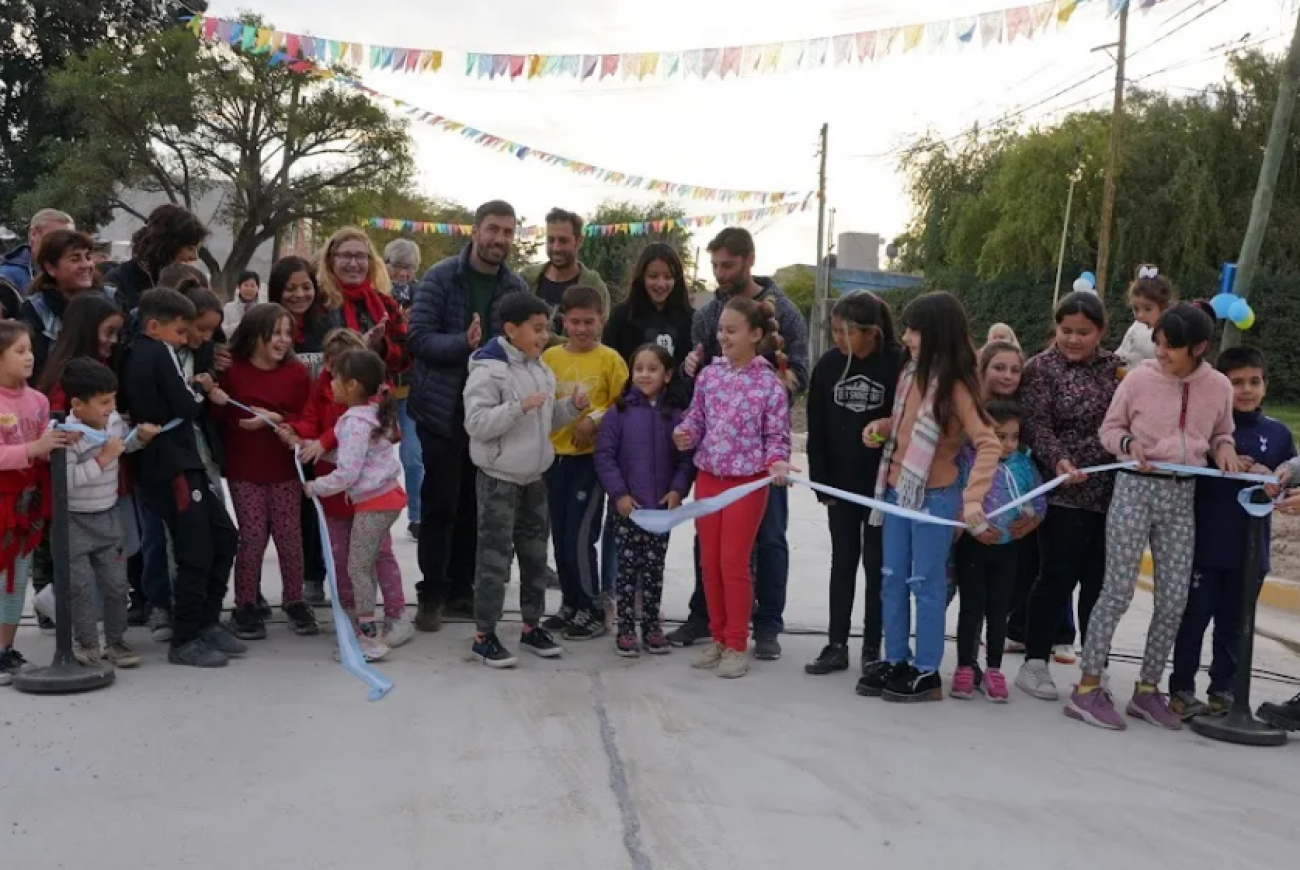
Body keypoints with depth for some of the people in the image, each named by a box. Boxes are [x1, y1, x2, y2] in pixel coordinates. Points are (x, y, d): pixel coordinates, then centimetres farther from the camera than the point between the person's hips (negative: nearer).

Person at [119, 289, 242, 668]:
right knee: (195, 553, -3)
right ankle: (185, 641, 7)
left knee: (224, 535, 15)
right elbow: (186, 409, -16)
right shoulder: (159, 354, -13)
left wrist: (196, 394, 7)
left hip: (181, 463, 10)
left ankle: (207, 622, 23)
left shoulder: (136, 355, 15)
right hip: (172, 468, -10)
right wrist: (201, 396, 3)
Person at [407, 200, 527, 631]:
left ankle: (460, 589, 23)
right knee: (440, 505, 1)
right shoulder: (440, 277, -7)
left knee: (474, 506, 11)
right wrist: (464, 343, -28)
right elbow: (418, 338, -14)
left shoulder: (516, 288, 5)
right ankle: (432, 594, 12)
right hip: (443, 409, -4)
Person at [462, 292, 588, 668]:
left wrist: (570, 407, 1)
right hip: (499, 477, -8)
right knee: (495, 556, -4)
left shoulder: (540, 369, 10)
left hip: (534, 476, 8)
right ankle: (484, 636, 5)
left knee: (535, 552, 14)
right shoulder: (488, 369, -16)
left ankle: (532, 626, 27)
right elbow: (476, 424, -23)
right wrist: (519, 407, -29)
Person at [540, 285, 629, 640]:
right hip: (555, 456, 4)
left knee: (579, 537, -6)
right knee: (560, 537, 11)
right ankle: (572, 603, 26)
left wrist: (594, 421, -18)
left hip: (591, 457, -4)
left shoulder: (609, 359, -5)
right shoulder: (549, 357, 3)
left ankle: (593, 611, 9)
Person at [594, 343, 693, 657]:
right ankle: (625, 629, 14)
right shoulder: (619, 411, -3)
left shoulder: (675, 414, 0)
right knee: (628, 567, 5)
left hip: (661, 508, 1)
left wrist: (677, 490, -11)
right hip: (626, 507, -1)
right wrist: (618, 493, -11)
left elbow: (686, 458, 2)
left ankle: (652, 626, 21)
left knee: (654, 568, 10)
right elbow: (604, 455, -5)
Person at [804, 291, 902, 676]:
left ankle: (872, 648, 17)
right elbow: (817, 430, 2)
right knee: (843, 563, 10)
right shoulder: (828, 364, -2)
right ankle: (836, 645, 17)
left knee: (876, 565, 7)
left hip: (884, 485, -3)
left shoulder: (898, 364, -13)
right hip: (840, 485, 3)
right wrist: (821, 482, -1)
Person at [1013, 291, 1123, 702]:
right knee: (1058, 576, -2)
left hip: (1110, 491, 4)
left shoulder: (1115, 366, 11)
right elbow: (1037, 425, -11)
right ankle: (1035, 663, 11)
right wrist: (1059, 460, -25)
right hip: (1063, 492, -4)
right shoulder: (1041, 368, -3)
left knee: (1099, 580, 8)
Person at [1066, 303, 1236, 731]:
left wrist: (1224, 448, -5)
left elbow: (1222, 433, 17)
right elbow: (1109, 429, 2)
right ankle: (1088, 687, 3)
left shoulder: (1219, 386, 1)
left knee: (1174, 599, 5)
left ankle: (1148, 688, 21)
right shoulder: (1139, 378, -7)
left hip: (1182, 496, 4)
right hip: (1136, 488, -3)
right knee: (1118, 591, -6)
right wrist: (1130, 443, -18)